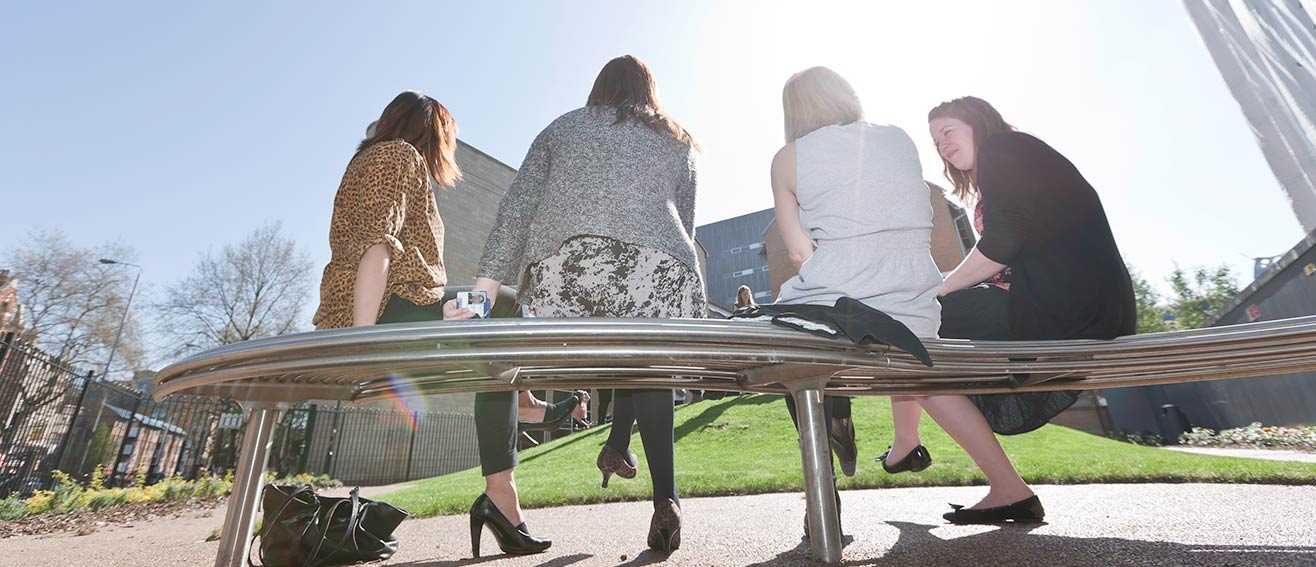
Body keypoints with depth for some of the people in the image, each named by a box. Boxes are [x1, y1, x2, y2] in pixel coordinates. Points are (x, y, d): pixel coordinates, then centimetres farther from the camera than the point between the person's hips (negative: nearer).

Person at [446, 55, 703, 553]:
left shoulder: (562, 128, 26)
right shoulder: (677, 142, 30)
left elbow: (517, 208, 12)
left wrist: (486, 284, 5)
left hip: (564, 269, 0)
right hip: (661, 268, 0)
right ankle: (663, 496, 8)